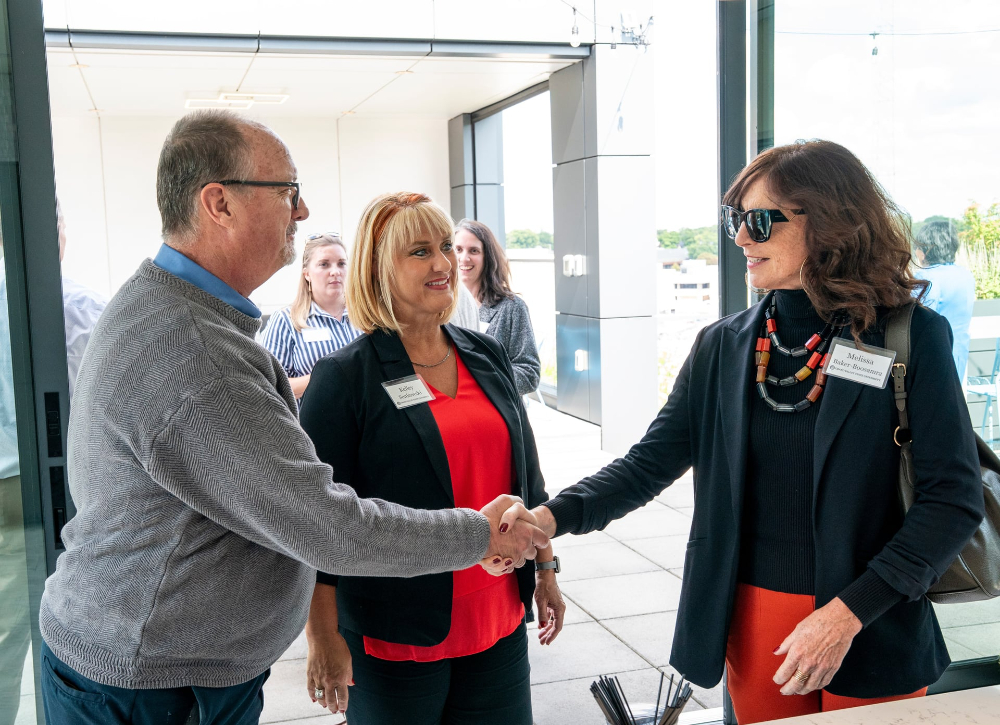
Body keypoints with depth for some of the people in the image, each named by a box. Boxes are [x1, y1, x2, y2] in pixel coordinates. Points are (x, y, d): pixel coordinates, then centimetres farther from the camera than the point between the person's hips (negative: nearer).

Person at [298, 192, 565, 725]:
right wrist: (323, 639, -11)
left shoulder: (487, 357, 7)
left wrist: (545, 570, 14)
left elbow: (526, 477, 14)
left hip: (499, 618, 5)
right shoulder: (344, 377, -10)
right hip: (396, 637, -5)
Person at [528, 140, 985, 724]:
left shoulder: (913, 339, -9)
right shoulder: (722, 347, 1)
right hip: (751, 621, 3)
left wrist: (848, 613, -18)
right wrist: (553, 516, -17)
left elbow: (955, 498, -11)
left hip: (873, 629, -2)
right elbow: (650, 462, -1)